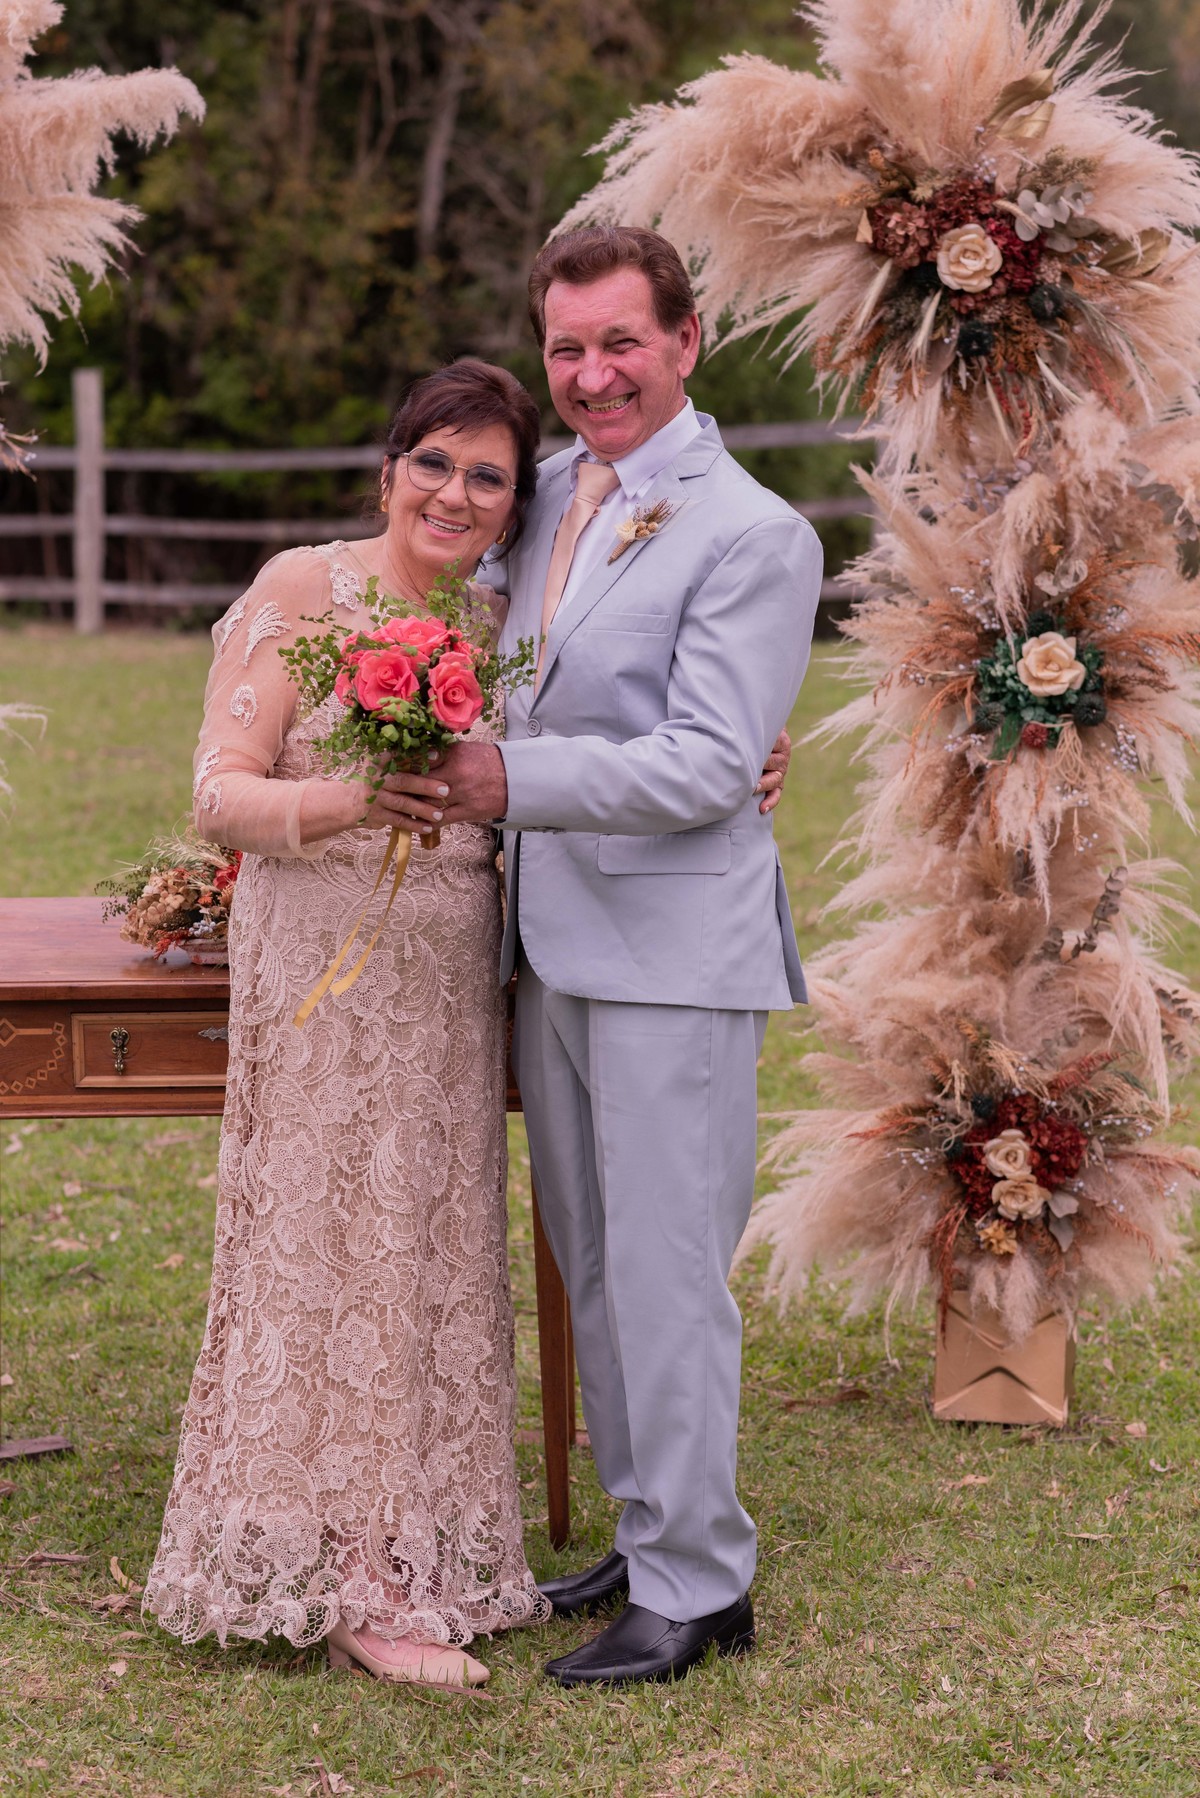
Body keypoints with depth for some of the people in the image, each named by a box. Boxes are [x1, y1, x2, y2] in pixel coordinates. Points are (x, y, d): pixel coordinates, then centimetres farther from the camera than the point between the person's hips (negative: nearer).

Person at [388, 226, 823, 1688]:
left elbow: (709, 769, -18)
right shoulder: (544, 497, 12)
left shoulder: (752, 537, -11)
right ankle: (645, 1536, 29)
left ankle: (698, 1586, 8)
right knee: (592, 1270, 15)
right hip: (551, 946, 8)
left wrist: (515, 783, -26)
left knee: (666, 1275, -3)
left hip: (674, 953, -8)